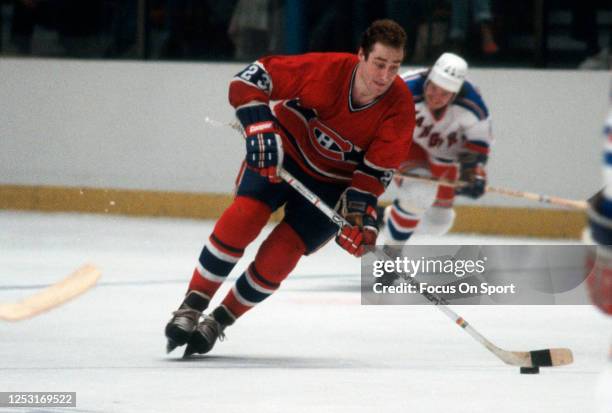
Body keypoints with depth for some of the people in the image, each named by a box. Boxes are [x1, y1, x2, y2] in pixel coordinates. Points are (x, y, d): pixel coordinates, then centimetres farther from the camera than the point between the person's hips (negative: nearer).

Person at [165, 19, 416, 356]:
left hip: (333, 182, 1)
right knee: (244, 216, -23)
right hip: (285, 151, -1)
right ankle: (192, 307, -14)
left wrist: (360, 214, -27)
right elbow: (252, 78, -19)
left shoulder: (399, 107, -22)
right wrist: (260, 129, -30)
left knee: (280, 253, -12)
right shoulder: (326, 70, -27)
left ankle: (220, 320, 7)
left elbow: (377, 170, -15)